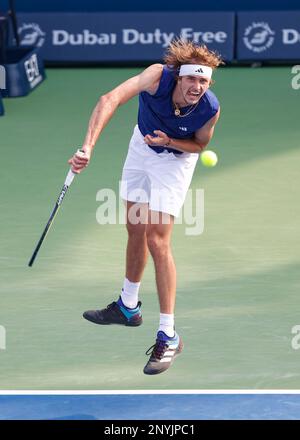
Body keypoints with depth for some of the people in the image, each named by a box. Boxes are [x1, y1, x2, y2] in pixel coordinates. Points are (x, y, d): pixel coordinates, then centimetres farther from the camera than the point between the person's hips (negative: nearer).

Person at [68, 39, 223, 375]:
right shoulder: (158, 77, -35)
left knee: (157, 241, -11)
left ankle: (168, 336, -6)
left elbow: (199, 145, -9)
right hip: (142, 145, 3)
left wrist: (169, 141, -30)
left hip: (175, 161, -3)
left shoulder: (210, 109, -32)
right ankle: (128, 307, 40)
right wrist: (88, 146, -59)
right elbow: (110, 100, -47)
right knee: (135, 231, 18)